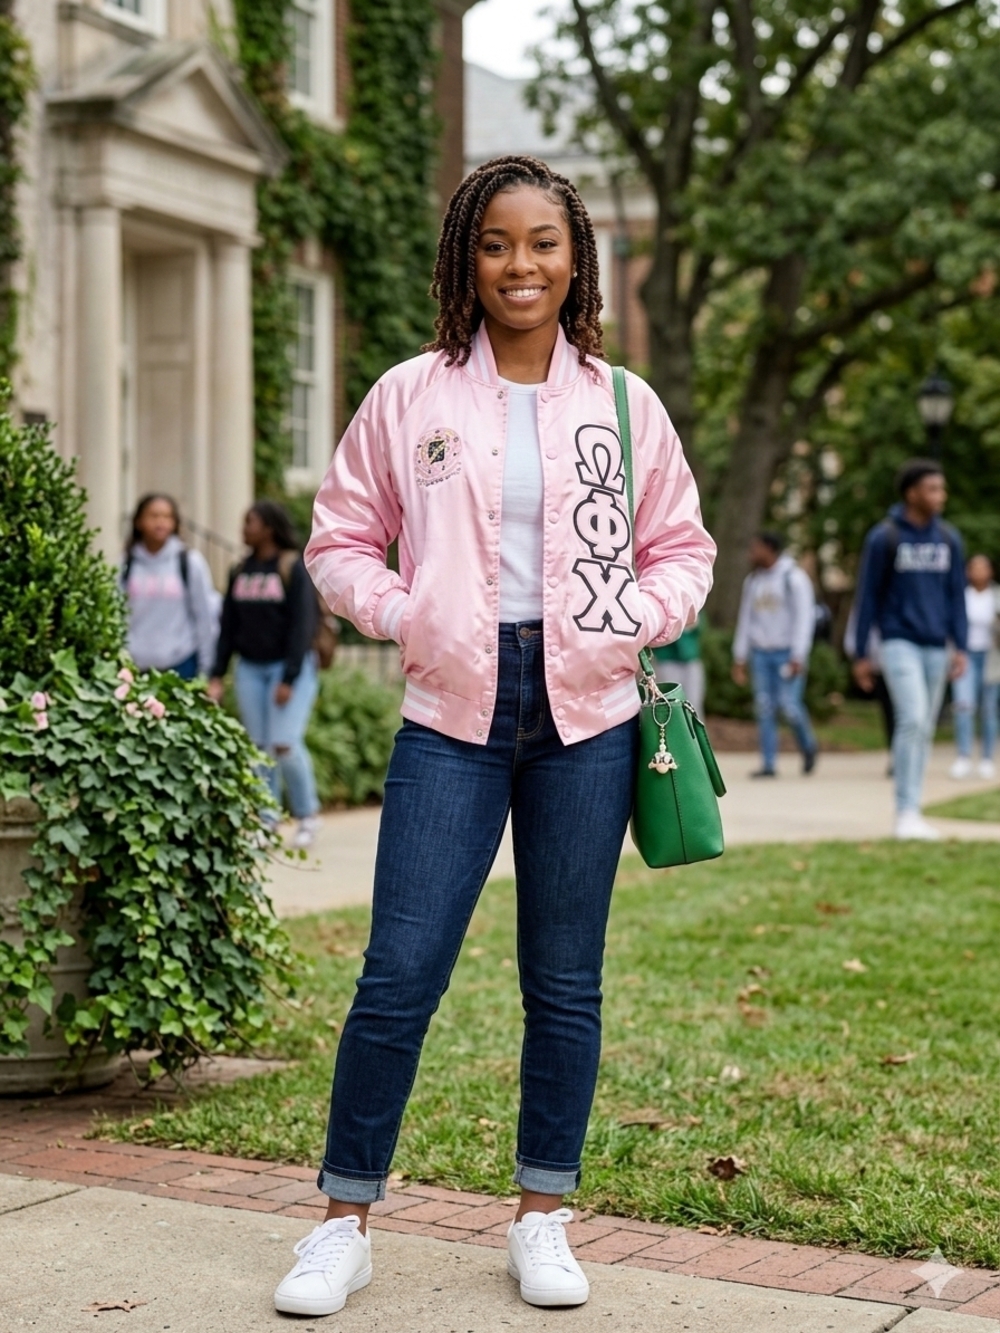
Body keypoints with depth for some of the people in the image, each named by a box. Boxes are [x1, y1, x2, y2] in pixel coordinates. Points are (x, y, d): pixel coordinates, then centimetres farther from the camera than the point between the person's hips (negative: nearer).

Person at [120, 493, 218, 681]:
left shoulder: (190, 562, 0)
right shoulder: (127, 564, 2)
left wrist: (205, 668, 2)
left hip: (181, 665, -1)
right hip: (136, 665, 1)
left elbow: (205, 616, 2)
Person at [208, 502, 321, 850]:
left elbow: (302, 625, -11)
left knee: (285, 744, -13)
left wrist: (289, 678, -16)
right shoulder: (241, 572, 10)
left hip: (289, 667, -5)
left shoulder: (294, 569, -6)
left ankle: (307, 815, 4)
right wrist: (217, 674, 5)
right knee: (258, 748, 3)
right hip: (250, 668, 5)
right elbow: (228, 625, 11)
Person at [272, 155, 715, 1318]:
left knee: (565, 982, 8)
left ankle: (542, 1218, 23)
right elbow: (340, 538, 8)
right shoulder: (410, 397, 3)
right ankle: (344, 1222, 11)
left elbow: (682, 550, 12)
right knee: (400, 974, -4)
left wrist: (629, 625, -5)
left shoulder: (624, 405, 7)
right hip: (454, 712, -1)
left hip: (586, 714, 2)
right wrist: (404, 616, -7)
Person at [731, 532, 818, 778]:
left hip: (786, 653, -5)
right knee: (764, 708, 0)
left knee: (788, 704, -12)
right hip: (760, 653, 5)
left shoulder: (794, 578, -5)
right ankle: (768, 764, 3)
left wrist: (797, 657, -15)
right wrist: (739, 658, 13)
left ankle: (808, 746, 14)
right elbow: (745, 619, 17)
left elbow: (804, 618, -9)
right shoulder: (753, 581, 13)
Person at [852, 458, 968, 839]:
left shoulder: (949, 540, 7)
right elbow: (868, 596, -2)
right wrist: (861, 655, -2)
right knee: (912, 719, -17)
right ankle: (906, 812, -14)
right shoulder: (883, 538, -6)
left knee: (924, 729, 7)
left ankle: (912, 814, 14)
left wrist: (960, 647, 3)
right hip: (899, 643, -5)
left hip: (935, 647, 5)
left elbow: (956, 596, 11)